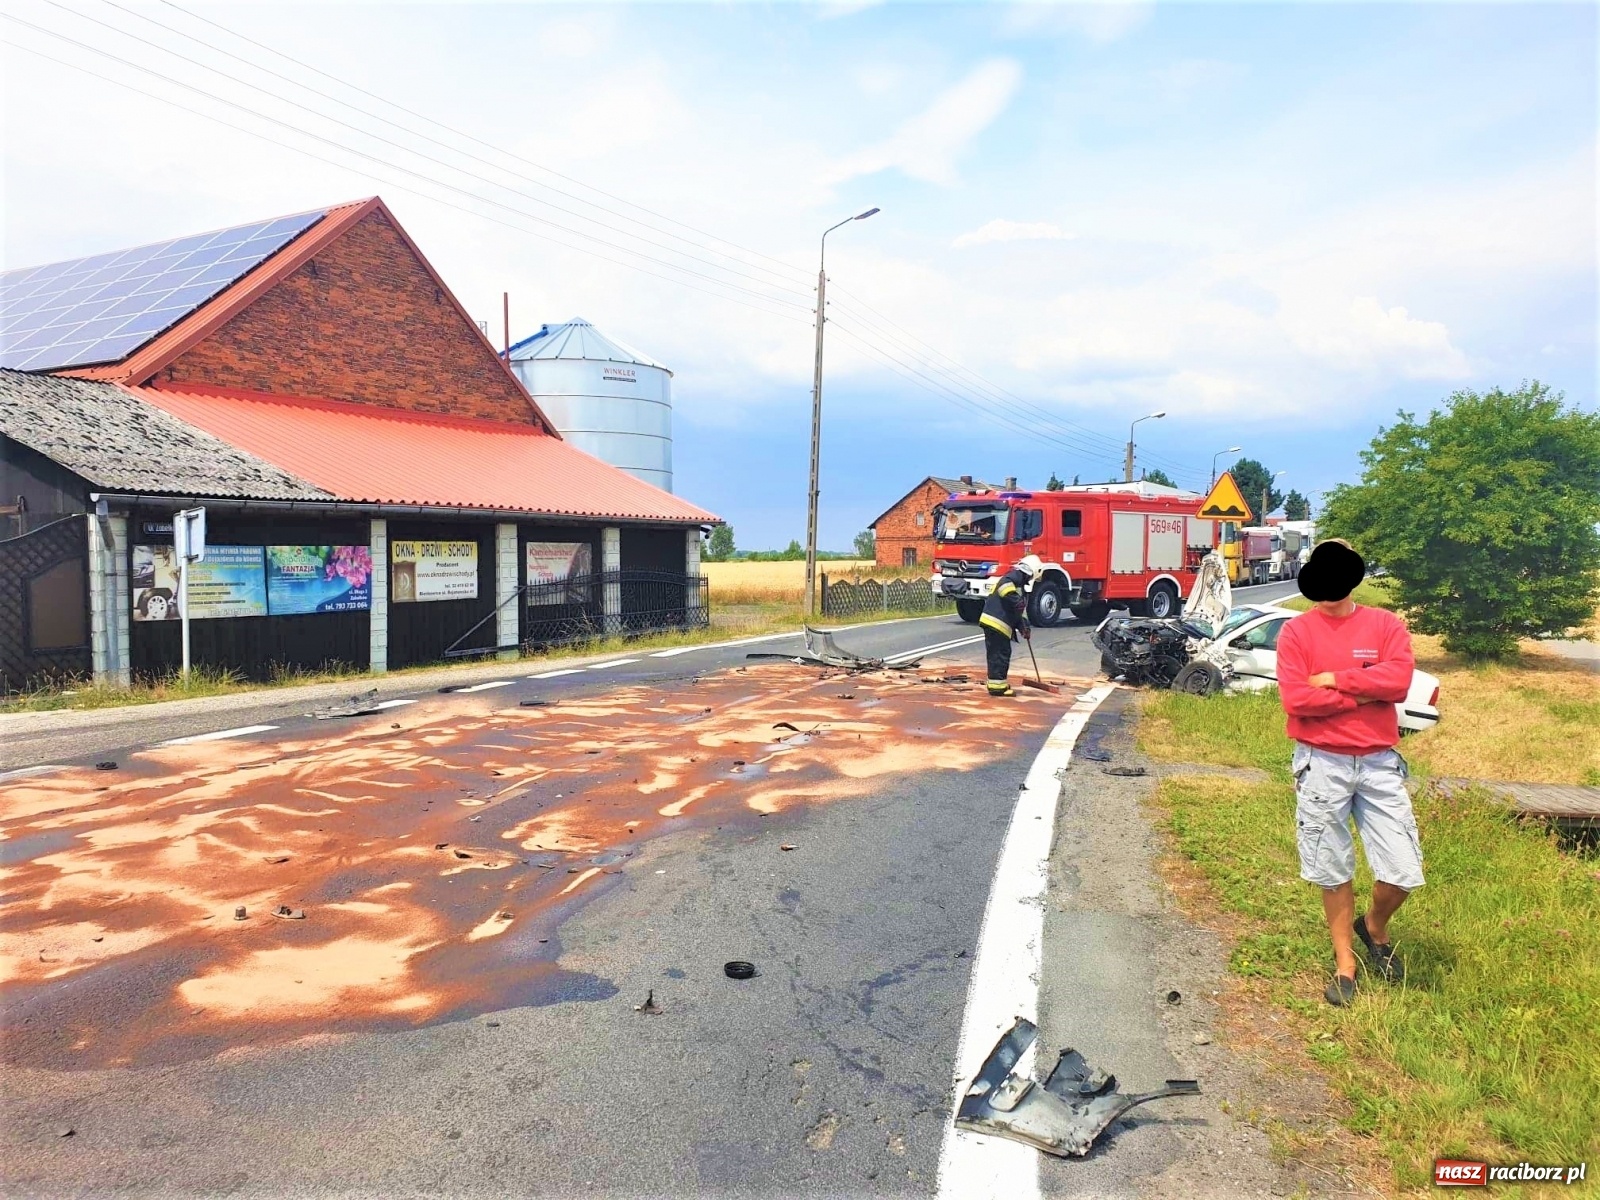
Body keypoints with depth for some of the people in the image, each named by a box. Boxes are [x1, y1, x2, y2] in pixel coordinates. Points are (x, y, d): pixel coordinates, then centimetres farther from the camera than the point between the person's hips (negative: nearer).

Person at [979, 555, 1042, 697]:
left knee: (1002, 653, 15)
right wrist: (1018, 603, -26)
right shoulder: (1015, 575, -5)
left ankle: (999, 684, 23)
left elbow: (1020, 610, 26)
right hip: (996, 622, -10)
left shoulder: (1021, 585, 26)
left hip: (1000, 624, 10)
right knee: (999, 653, -7)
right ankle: (997, 686, -4)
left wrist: (1024, 627, 16)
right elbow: (1005, 585, -28)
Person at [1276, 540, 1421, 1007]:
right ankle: (1345, 963, 26)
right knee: (1333, 872, 8)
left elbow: (1398, 681, -13)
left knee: (1403, 873, 1)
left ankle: (1374, 928, 33)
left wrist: (1335, 678, -12)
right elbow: (1296, 699, -13)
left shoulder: (1386, 624, 3)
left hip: (1380, 764, 1)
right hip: (1322, 765, -1)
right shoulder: (1296, 632, -2)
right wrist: (1362, 696, -10)